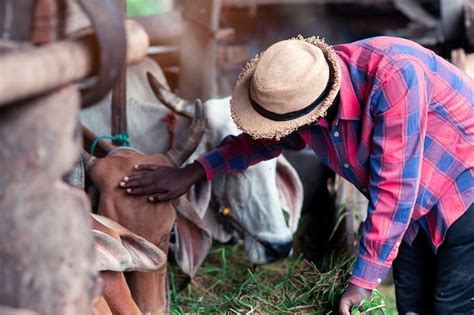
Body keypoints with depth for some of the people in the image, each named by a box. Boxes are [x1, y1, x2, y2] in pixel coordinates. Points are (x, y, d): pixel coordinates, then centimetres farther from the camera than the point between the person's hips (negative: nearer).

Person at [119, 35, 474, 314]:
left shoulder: (393, 75, -36)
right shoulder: (300, 91, -13)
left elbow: (394, 186, -32)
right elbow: (260, 140, 9)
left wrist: (364, 279, -26)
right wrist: (192, 173, 0)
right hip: (412, 207, 7)